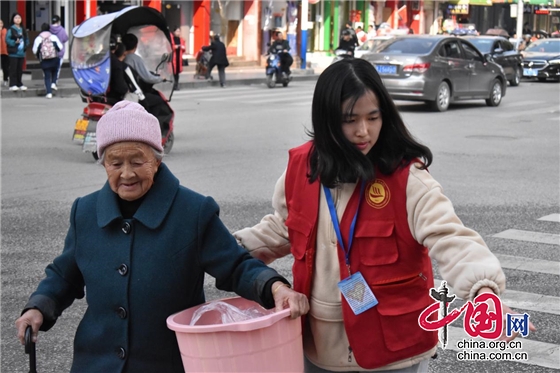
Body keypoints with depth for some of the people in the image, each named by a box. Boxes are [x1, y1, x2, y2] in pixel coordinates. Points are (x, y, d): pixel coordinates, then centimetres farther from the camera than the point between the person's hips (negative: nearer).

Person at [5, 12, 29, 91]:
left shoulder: (23, 30, 13)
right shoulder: (11, 29, -4)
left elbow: (27, 39, 18)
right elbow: (7, 39, -9)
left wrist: (26, 45, 2)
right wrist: (14, 42, -20)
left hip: (22, 52, 6)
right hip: (14, 52, -6)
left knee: (20, 69, 10)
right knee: (13, 69, -6)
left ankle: (19, 84, 18)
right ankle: (12, 85, -3)